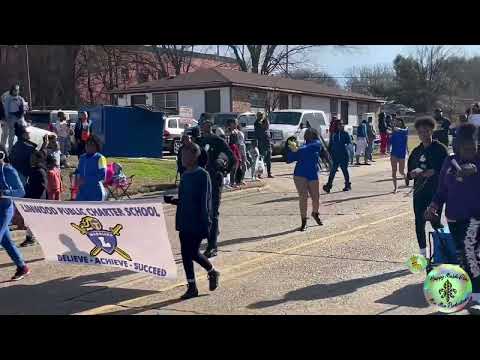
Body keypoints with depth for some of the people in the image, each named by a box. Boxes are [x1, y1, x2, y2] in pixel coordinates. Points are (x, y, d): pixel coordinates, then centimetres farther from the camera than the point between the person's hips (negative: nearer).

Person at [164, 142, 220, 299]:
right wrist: (171, 201, 1)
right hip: (184, 223, 7)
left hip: (197, 223, -7)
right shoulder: (185, 175, 11)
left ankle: (212, 272, 22)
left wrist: (205, 224, -16)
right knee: (186, 254, 5)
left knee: (193, 253, -6)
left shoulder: (203, 175, -11)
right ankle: (191, 287, 15)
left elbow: (205, 202, -14)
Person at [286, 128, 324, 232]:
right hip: (300, 175, 0)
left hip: (313, 176, 0)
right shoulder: (303, 146, 6)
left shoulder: (317, 144, 1)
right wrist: (291, 149, -13)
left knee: (316, 198, 6)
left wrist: (297, 149, -32)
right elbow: (289, 160, 2)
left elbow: (311, 147, -24)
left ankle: (315, 213, 38)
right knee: (303, 197, -8)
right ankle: (304, 221, 2)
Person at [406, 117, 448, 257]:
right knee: (419, 223, 7)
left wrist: (433, 172, -20)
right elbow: (409, 173, 17)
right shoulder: (416, 151, 13)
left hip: (436, 192, -5)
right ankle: (422, 253, 21)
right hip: (419, 192, 5)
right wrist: (412, 174, -4)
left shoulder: (440, 148, -3)